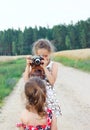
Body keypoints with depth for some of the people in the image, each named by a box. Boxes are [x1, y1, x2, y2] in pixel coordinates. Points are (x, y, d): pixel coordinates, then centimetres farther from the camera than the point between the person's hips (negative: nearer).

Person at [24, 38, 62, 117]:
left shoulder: (53, 65, -2)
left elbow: (52, 81, -14)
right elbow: (26, 80, -2)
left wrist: (44, 67, -17)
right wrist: (28, 66, -10)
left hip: (49, 96, -1)